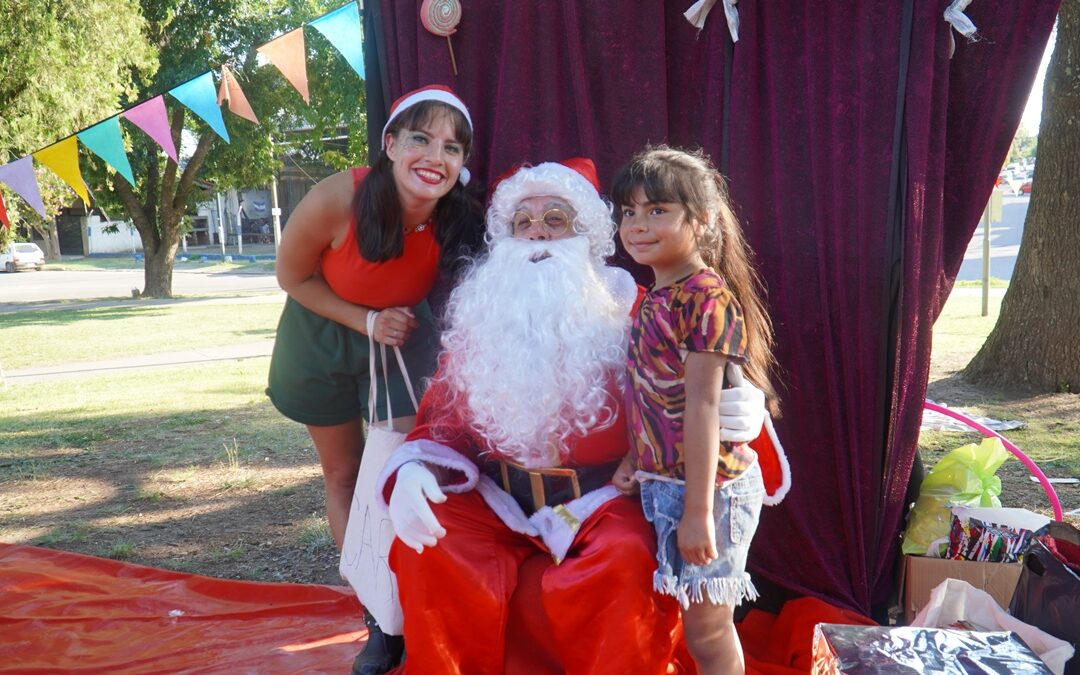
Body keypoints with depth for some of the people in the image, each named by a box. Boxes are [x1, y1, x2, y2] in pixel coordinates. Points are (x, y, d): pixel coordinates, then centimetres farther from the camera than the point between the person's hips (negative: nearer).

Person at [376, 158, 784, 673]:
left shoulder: (628, 312, -2)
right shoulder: (480, 316, 6)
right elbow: (442, 419, 6)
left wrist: (741, 413, -25)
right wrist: (411, 470, -16)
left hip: (603, 502, -2)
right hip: (500, 503, 3)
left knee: (628, 559, -32)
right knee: (424, 548, -22)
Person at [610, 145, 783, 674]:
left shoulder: (706, 296, -18)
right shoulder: (652, 298, 8)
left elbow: (702, 405, -22)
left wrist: (697, 509, -22)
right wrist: (636, 460, 6)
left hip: (705, 486, -8)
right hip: (662, 482, 8)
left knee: (708, 630, 8)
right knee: (702, 625, 19)